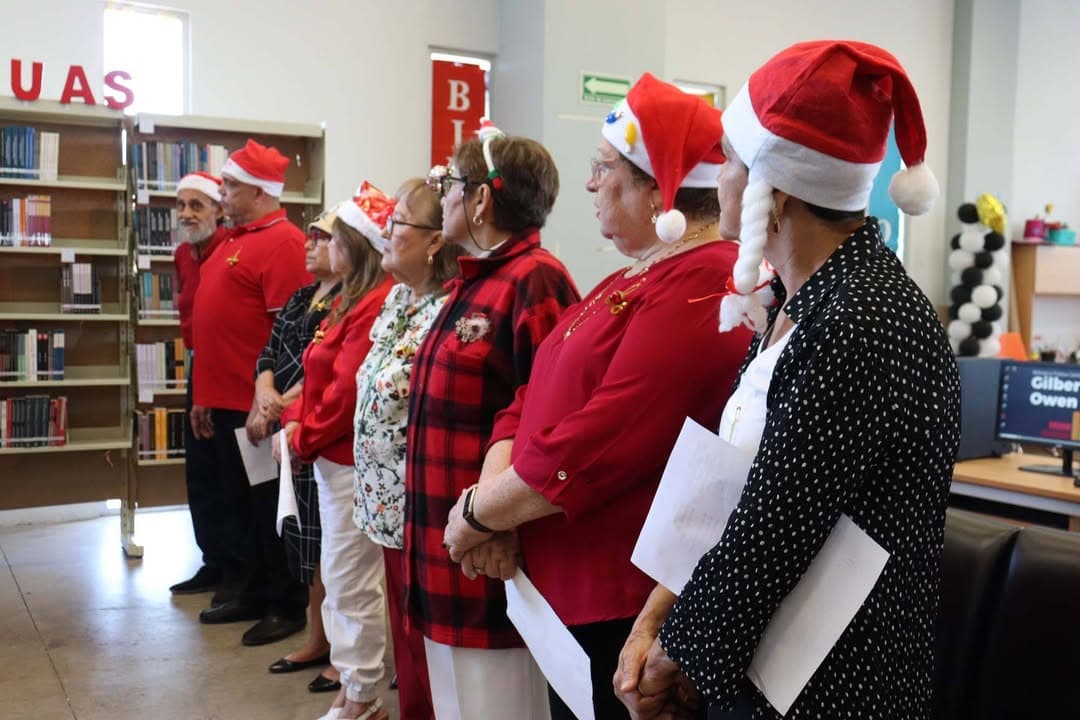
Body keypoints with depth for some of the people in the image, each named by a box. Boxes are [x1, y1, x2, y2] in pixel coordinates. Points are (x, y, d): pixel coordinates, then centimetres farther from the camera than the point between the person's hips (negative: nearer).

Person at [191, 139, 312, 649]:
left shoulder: (281, 242, -15)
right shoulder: (236, 240, 16)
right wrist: (205, 395, 20)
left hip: (257, 403, -9)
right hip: (226, 400, 10)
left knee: (269, 504, 1)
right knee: (237, 501, 17)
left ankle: (287, 605, 14)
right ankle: (247, 593, 29)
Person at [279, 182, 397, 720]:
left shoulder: (378, 305, -19)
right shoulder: (353, 298, 14)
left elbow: (347, 392, -22)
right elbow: (320, 373, 16)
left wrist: (303, 439, -11)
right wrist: (294, 421, 2)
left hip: (352, 460, -10)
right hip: (332, 455, 10)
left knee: (352, 582, 1)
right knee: (338, 575, 18)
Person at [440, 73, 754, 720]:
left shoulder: (704, 285, -19)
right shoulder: (628, 282, 14)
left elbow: (592, 451, -25)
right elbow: (533, 403, 10)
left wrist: (476, 517, -12)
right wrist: (491, 499, -7)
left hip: (634, 609, -9)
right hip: (569, 592, 9)